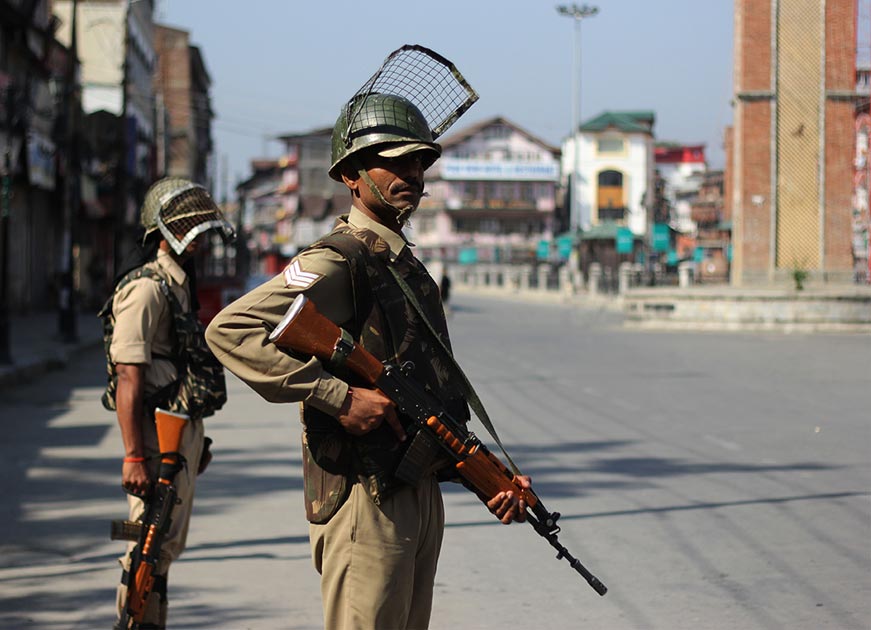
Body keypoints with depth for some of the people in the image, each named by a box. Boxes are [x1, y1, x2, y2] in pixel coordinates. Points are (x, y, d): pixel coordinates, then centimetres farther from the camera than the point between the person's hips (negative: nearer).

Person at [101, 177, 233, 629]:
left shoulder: (183, 285, 15)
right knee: (153, 545, -8)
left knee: (169, 541, 16)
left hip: (185, 433, 10)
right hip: (159, 437, -10)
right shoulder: (146, 289, -15)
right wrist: (134, 457, -25)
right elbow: (129, 378, -21)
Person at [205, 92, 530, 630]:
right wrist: (339, 396, -24)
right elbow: (231, 331, -24)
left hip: (423, 495, 9)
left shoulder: (409, 267, 17)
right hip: (366, 499, -9)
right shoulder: (338, 263, -12)